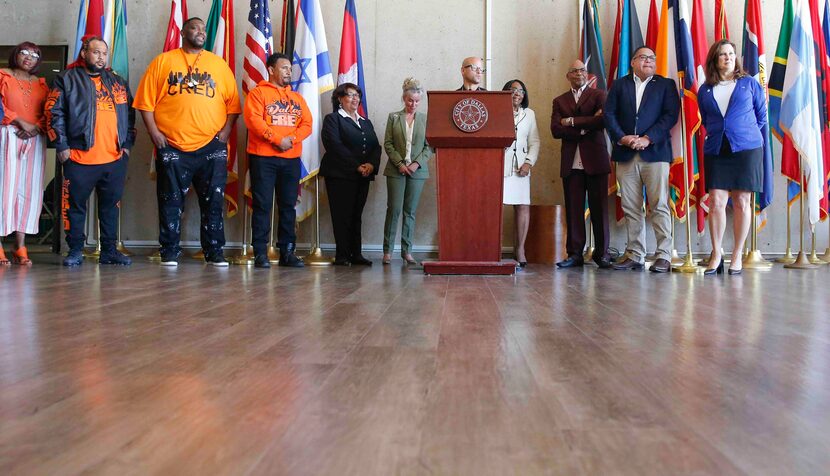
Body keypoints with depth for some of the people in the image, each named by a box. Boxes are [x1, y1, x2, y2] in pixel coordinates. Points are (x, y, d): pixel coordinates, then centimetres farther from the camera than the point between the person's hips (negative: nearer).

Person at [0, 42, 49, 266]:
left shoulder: (41, 84, 19)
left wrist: (37, 126, -7)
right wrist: (21, 122, -13)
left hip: (34, 139, 4)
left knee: (29, 190, -2)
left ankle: (20, 247, 0)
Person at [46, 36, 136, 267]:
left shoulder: (119, 82, 18)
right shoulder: (68, 79, 6)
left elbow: (130, 114, 18)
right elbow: (54, 112, 0)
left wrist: (127, 143, 7)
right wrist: (61, 145, -7)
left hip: (115, 158, 3)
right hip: (79, 157, -3)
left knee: (111, 206, 8)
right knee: (76, 205, 2)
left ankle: (109, 250, 16)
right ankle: (75, 251, 11)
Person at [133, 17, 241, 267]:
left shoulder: (219, 64, 12)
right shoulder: (162, 61, 8)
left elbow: (233, 103, 9)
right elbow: (146, 101, 4)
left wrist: (226, 131, -2)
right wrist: (154, 133, -5)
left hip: (212, 147, 1)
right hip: (172, 147, -1)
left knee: (213, 201, 4)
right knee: (171, 202, 4)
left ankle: (214, 252, 12)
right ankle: (169, 252, 13)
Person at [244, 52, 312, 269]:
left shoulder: (297, 98, 19)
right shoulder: (258, 92, 3)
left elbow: (307, 124, 8)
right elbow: (253, 120, -11)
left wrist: (291, 139, -11)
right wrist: (277, 139, -17)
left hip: (291, 159, 5)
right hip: (263, 157, -5)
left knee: (288, 206, 6)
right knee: (262, 205, -3)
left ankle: (287, 252, 12)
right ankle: (260, 253, 1)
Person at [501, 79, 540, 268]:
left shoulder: (529, 114, 18)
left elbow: (535, 142, 14)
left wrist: (529, 162, 0)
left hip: (520, 165, 4)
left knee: (523, 206, -3)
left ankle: (519, 249, 2)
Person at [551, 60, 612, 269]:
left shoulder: (598, 95, 10)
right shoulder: (559, 101, 16)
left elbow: (603, 120, -9)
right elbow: (555, 130, 0)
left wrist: (572, 121, -7)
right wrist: (585, 126, -8)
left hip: (595, 159, -2)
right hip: (571, 163, 2)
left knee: (599, 208, -1)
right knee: (573, 210, 0)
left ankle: (602, 254, 5)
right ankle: (575, 254, 5)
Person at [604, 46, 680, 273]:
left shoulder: (666, 84, 11)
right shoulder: (619, 85, 16)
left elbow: (671, 115, 0)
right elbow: (609, 114, 6)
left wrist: (648, 138, -11)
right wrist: (621, 137, -9)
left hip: (655, 152, -2)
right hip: (626, 154, 2)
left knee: (659, 206, -6)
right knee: (631, 208, 3)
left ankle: (664, 256, -3)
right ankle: (634, 256, 8)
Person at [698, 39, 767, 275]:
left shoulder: (749, 83, 9)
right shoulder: (705, 90, 10)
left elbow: (761, 116, 14)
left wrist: (758, 141, 14)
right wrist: (715, 135, 13)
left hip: (747, 149, -1)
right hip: (715, 151, 1)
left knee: (742, 202, 0)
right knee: (716, 201, -6)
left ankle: (737, 256, 7)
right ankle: (716, 254, 3)